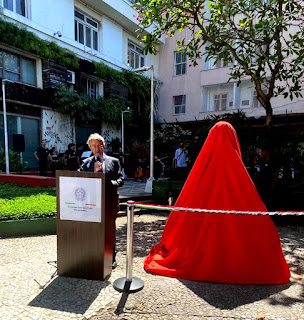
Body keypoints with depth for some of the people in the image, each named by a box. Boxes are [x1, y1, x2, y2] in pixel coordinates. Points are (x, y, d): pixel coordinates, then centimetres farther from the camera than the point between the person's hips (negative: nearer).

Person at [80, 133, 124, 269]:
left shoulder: (114, 161, 6)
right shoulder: (86, 163, 8)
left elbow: (120, 180, 1)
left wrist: (111, 184, -19)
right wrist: (94, 171, -16)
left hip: (110, 202, 0)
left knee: (110, 230, 10)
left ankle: (111, 257, 25)